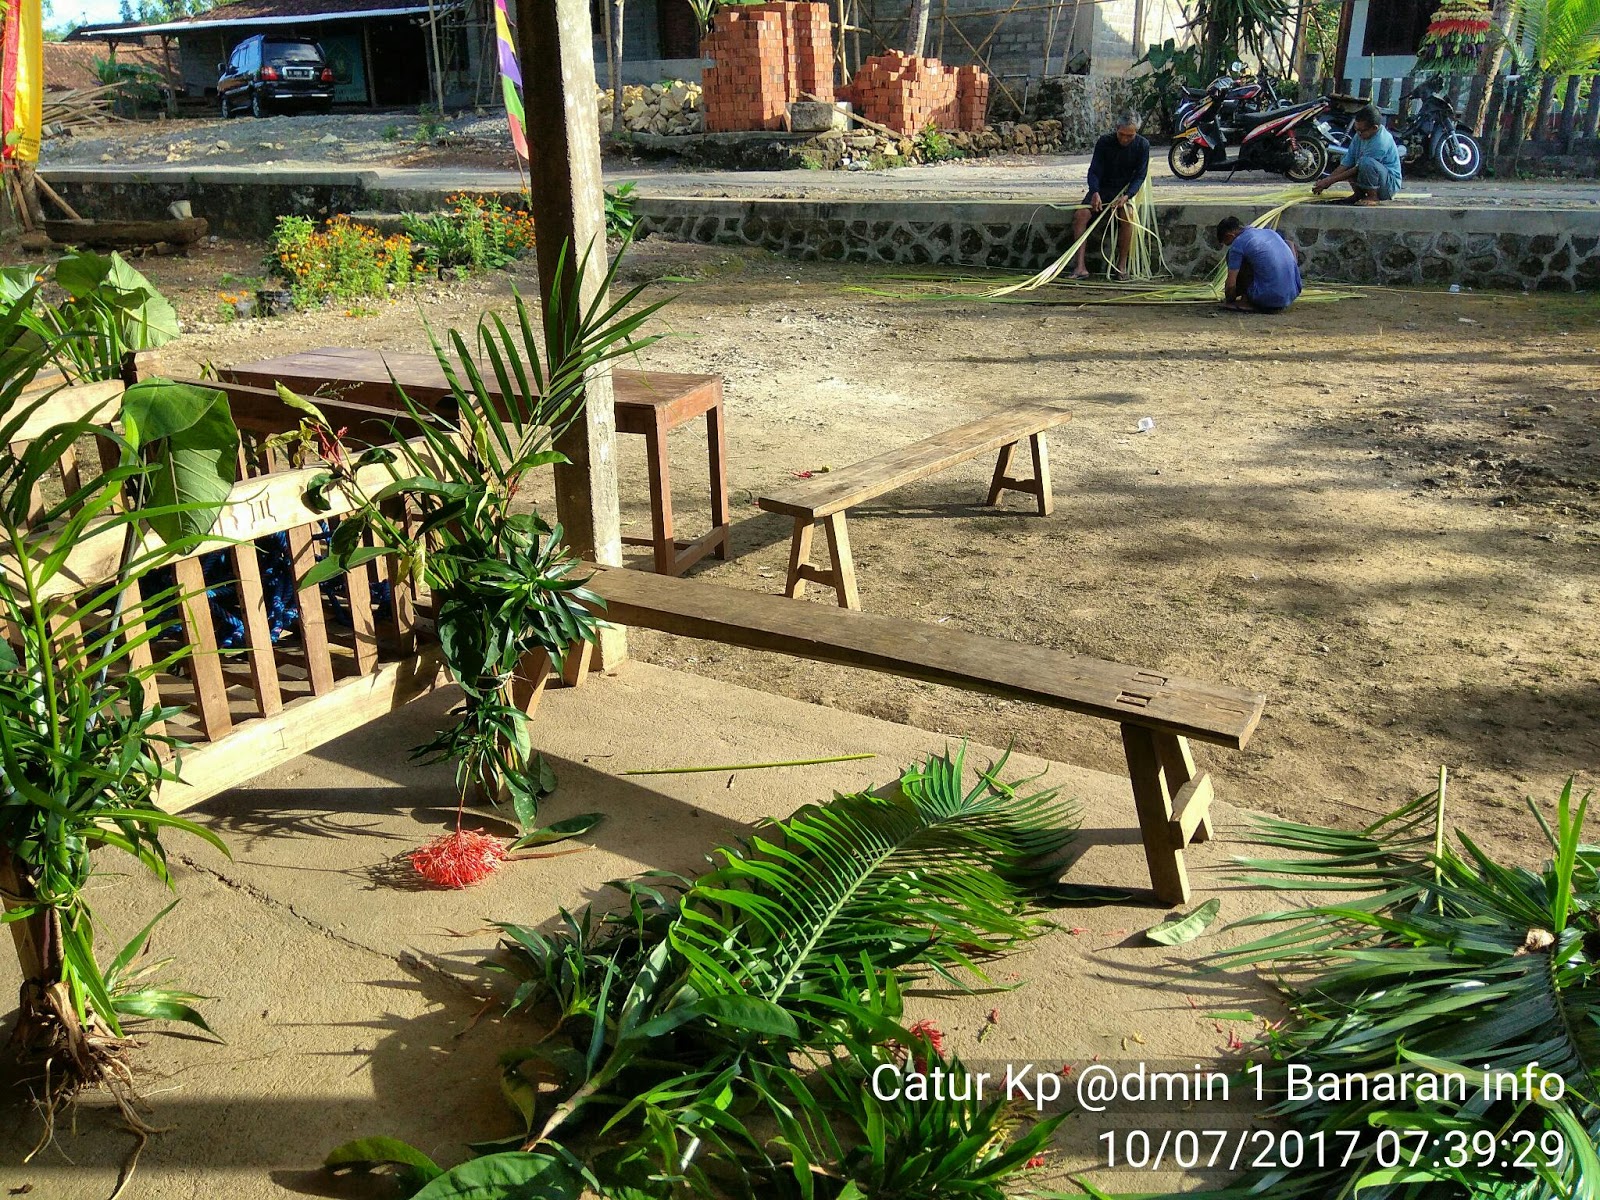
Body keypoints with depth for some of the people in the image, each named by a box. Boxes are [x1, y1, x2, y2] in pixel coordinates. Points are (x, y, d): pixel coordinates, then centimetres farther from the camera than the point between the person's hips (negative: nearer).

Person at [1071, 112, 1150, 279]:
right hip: (1102, 188, 1)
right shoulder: (1104, 142, -5)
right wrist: (1095, 193, -26)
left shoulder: (1142, 146, -5)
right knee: (1080, 215, -25)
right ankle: (1080, 267, -26)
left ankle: (1122, 265, -21)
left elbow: (1140, 176, -6)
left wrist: (1126, 196, -24)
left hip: (1125, 190, -1)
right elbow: (1094, 170, -7)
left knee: (1127, 217, -33)